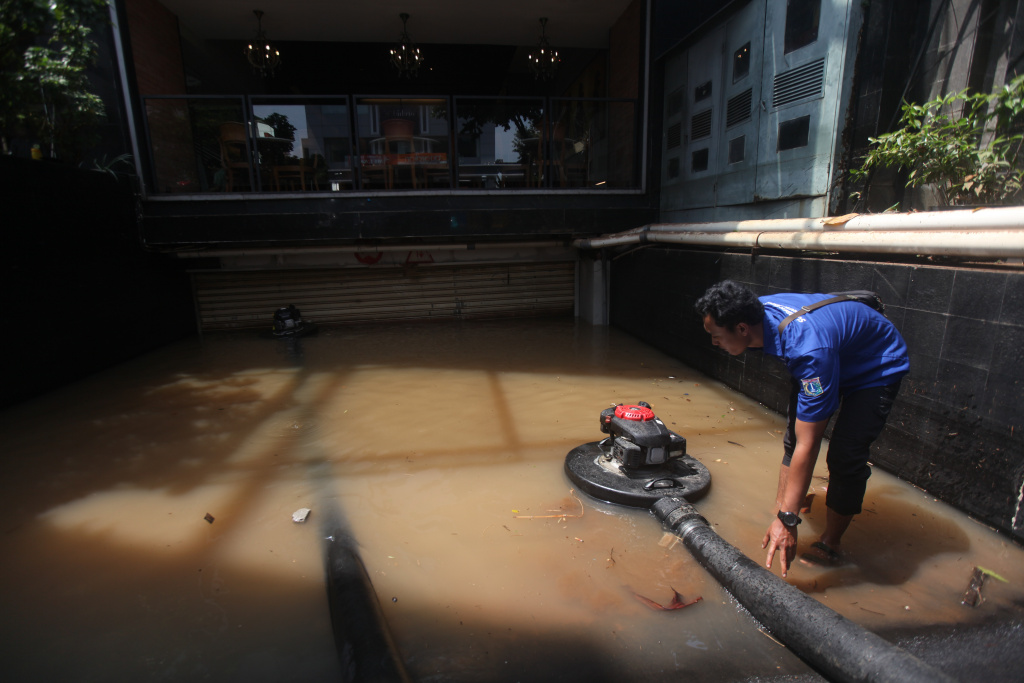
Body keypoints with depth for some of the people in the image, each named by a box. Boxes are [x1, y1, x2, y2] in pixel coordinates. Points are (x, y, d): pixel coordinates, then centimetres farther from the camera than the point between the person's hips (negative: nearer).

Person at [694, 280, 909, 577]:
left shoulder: (808, 349, -43)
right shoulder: (760, 310, -22)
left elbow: (808, 445, -40)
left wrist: (787, 520, -35)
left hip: (879, 368, -7)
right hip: (836, 359, 8)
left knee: (845, 456, -16)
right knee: (792, 438, 4)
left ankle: (829, 546, 1)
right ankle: (780, 510, 15)